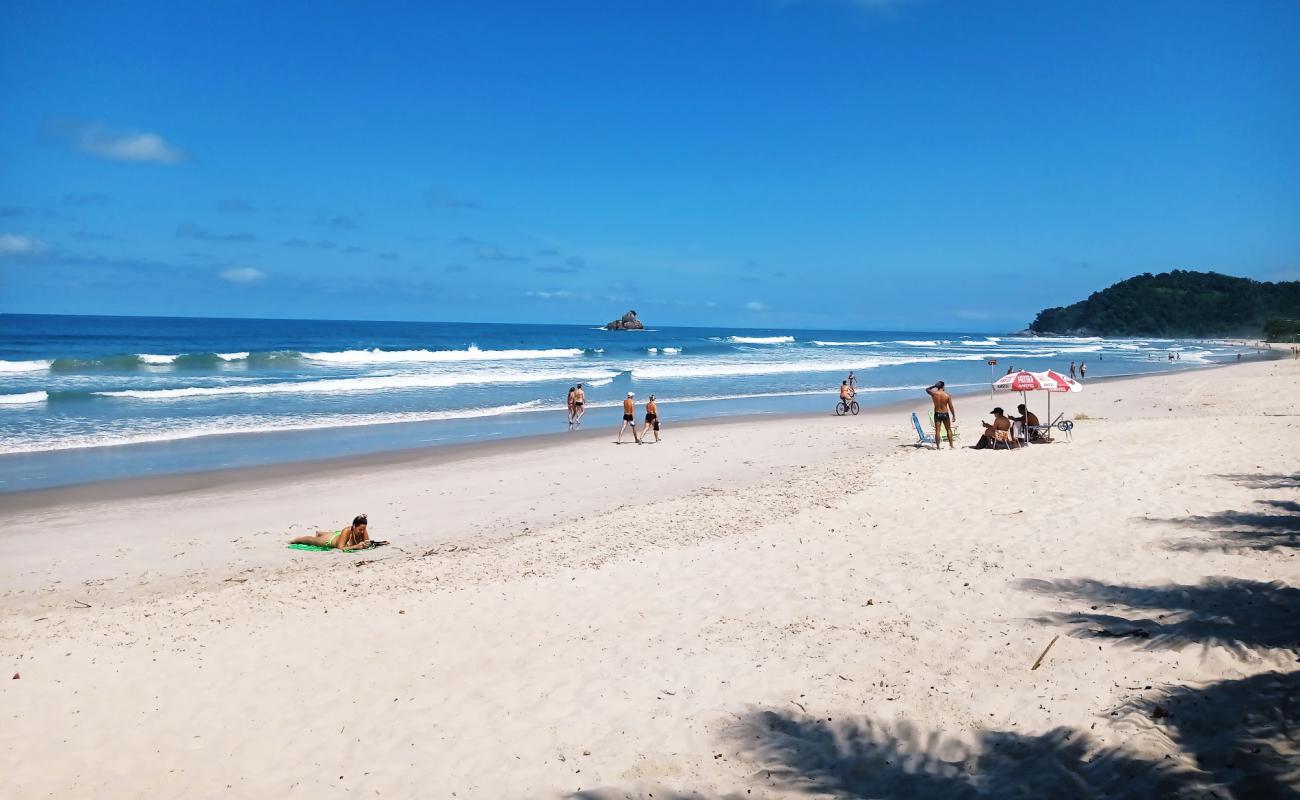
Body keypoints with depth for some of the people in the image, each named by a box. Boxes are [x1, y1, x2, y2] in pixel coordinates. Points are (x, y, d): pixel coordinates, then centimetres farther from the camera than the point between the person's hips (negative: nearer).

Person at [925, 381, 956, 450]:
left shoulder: (934, 394, -8)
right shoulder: (947, 395, -9)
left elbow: (927, 390, 14)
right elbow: (951, 407, -5)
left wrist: (934, 386, 15)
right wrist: (953, 416, 3)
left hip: (937, 414, 0)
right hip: (945, 414, 0)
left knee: (937, 431, 3)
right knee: (949, 430, 12)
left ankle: (937, 447, 3)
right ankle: (951, 446, 16)